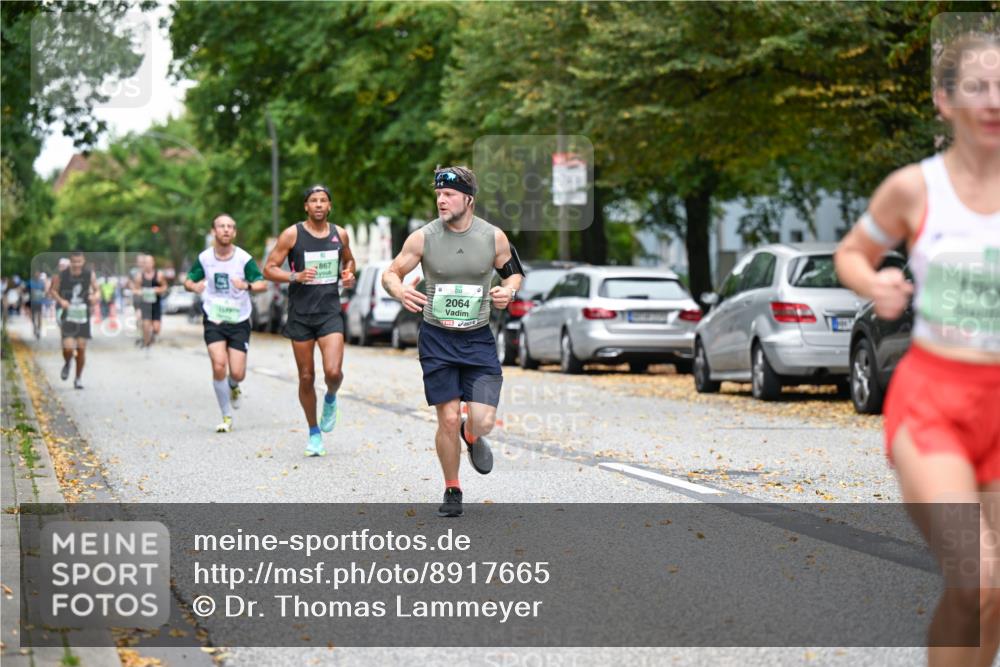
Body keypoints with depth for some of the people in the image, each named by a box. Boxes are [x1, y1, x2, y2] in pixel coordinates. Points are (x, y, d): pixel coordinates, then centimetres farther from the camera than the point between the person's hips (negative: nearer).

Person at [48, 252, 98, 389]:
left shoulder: (89, 275, -2)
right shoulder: (61, 276, -7)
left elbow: (96, 289, 11)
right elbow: (52, 290, 5)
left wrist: (94, 296, -12)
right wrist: (60, 300, -13)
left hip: (83, 316, 2)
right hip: (67, 316, -2)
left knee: (81, 348, 2)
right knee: (68, 347, -15)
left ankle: (78, 378, 19)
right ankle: (67, 363, 21)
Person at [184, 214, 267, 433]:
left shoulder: (244, 258, -7)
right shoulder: (204, 258, -1)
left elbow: (263, 284, -10)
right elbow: (188, 281, 9)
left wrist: (247, 286, -32)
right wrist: (194, 286, -15)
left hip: (239, 322, 0)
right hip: (214, 321, 0)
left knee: (237, 373, -6)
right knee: (219, 365, -17)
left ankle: (233, 386, 35)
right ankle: (227, 417, -1)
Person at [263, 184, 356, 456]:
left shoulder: (340, 234, 6)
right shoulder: (292, 234, -4)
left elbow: (349, 260, 25)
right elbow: (269, 269, -4)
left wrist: (349, 275, 3)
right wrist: (296, 276, -20)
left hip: (330, 313, 1)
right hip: (300, 314, -1)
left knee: (333, 372, -17)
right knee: (306, 377, 5)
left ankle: (330, 399, 18)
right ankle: (314, 433, 21)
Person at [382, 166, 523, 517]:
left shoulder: (493, 237, -4)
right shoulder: (423, 237, -7)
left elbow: (513, 272, 12)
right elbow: (390, 273, 2)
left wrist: (508, 290, -11)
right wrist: (400, 291, -21)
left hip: (478, 340, 1)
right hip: (437, 340, -1)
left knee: (483, 421, -11)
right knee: (448, 420, -2)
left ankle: (471, 436, 29)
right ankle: (452, 490, 20)